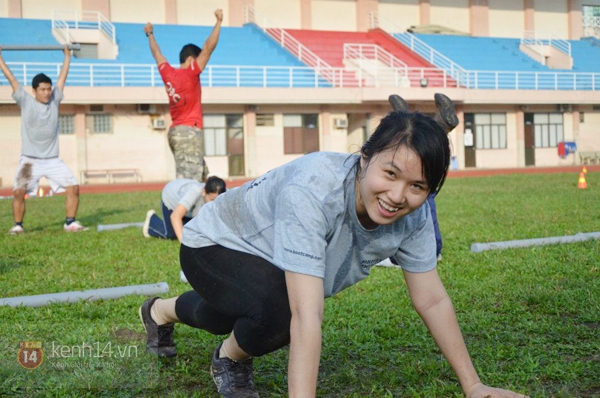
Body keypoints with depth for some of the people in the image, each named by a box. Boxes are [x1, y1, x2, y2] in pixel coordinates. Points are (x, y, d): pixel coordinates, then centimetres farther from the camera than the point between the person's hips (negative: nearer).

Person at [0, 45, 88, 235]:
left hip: (53, 160, 3)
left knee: (74, 188, -6)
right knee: (18, 192, -15)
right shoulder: (25, 102, -2)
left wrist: (67, 56, 23)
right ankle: (18, 225, 2)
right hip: (30, 160, -3)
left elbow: (62, 77, 14)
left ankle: (70, 223, 7)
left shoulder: (55, 100, 4)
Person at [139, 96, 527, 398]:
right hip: (214, 247, -6)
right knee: (281, 309, -36)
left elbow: (433, 301, -14)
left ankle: (160, 312, 67)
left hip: (265, 261, 7)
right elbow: (307, 317, -48)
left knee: (231, 319, 34)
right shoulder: (313, 190, -43)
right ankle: (230, 359, 0)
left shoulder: (413, 214, -24)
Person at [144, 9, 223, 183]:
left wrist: (150, 35, 43)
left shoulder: (168, 73, 10)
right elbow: (208, 48, -13)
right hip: (189, 131, -9)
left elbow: (157, 54, 27)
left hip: (175, 131, 9)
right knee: (188, 179, -14)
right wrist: (218, 22, -9)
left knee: (201, 175, 16)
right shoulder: (190, 74, -9)